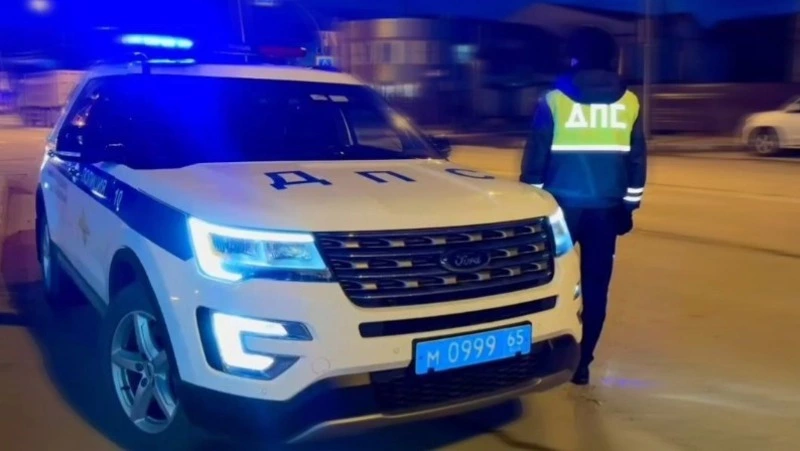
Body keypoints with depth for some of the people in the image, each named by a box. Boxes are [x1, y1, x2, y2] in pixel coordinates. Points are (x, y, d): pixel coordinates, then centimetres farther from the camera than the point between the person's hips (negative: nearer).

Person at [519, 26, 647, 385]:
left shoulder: (554, 100, -3)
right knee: (595, 286, 6)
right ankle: (581, 364, 9)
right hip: (606, 206, 2)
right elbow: (637, 160, 8)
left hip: (562, 203, -2)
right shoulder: (629, 103, 5)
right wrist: (630, 204, 16)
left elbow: (536, 157, -3)